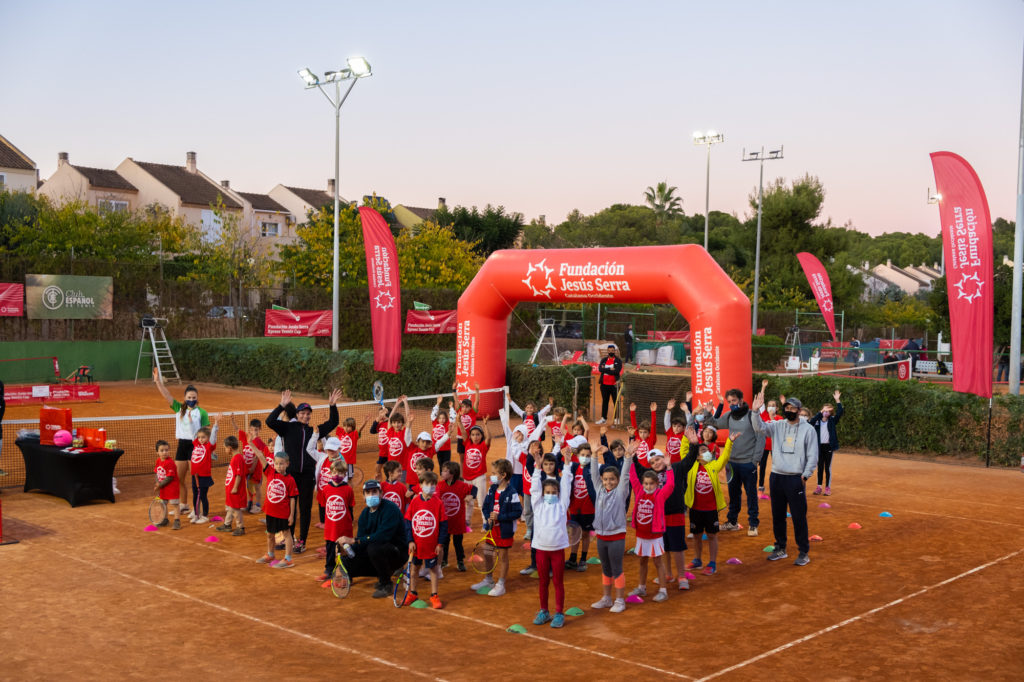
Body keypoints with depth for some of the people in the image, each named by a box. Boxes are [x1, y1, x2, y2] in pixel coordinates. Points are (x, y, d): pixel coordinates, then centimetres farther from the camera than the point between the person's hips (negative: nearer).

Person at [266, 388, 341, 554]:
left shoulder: (314, 430, 10)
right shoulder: (288, 428, 1)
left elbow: (333, 423, 14)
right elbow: (270, 421, -13)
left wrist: (333, 406, 1)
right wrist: (282, 405, -21)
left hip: (308, 475, 2)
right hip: (290, 474, -2)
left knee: (305, 509, 5)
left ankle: (301, 542, 14)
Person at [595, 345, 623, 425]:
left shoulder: (618, 361, 0)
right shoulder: (604, 360, 10)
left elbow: (617, 371, -16)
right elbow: (600, 369, -7)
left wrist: (606, 370, -10)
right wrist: (610, 369, -13)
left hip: (614, 385, -4)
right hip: (604, 384, 4)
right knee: (604, 401, 13)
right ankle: (603, 418, 22)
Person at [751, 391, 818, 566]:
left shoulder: (808, 429, -3)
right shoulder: (777, 426, 6)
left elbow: (813, 456, -3)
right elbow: (760, 426, -11)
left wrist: (805, 476, -8)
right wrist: (756, 411, -27)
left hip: (795, 478, -4)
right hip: (776, 477, 4)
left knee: (799, 516, -2)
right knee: (777, 515, 13)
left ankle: (803, 552, 8)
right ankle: (780, 549, 25)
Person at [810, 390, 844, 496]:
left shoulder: (832, 420, 2)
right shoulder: (817, 420, 2)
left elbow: (840, 412, -13)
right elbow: (811, 422, -21)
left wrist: (837, 400, -18)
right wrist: (821, 412, -26)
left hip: (829, 446, -1)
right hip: (819, 446, 1)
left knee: (828, 468, 4)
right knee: (820, 467, 8)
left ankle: (828, 488, 11)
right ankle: (819, 487, 15)